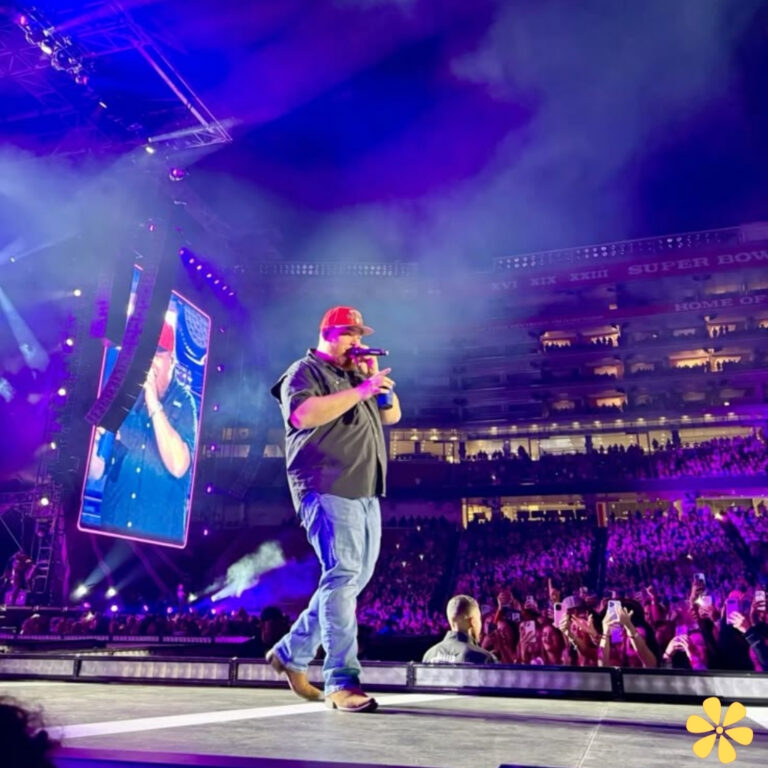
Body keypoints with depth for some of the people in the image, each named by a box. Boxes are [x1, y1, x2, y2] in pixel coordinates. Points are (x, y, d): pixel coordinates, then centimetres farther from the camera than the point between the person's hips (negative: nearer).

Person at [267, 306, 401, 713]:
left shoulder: (355, 376, 26)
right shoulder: (305, 371, 0)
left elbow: (392, 415, 23)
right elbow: (303, 414, -20)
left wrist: (377, 380, 7)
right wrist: (361, 390, -18)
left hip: (364, 493, 9)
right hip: (328, 490, -9)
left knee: (355, 578, 11)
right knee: (342, 576, -14)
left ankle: (290, 653, 24)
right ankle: (342, 682, -9)